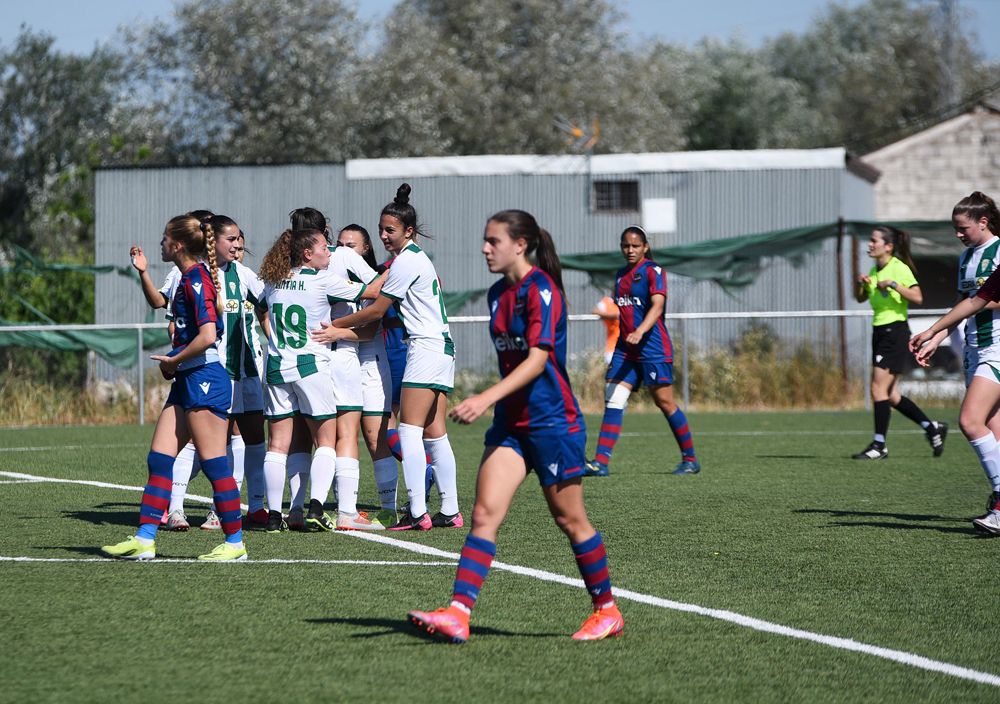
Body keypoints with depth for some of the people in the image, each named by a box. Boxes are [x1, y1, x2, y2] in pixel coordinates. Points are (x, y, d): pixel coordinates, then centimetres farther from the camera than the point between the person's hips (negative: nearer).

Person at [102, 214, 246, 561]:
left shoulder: (197, 279, -14)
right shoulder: (188, 279, 16)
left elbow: (208, 335, -23)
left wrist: (174, 361, -10)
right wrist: (173, 362, 14)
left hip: (205, 377, -10)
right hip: (187, 380, 10)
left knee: (214, 463, -5)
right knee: (159, 458, 6)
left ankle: (235, 542, 1)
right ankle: (144, 539, 7)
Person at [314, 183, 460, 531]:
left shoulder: (406, 261, -12)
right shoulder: (418, 257, 18)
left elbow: (376, 310, -8)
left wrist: (336, 327, 1)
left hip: (425, 347, -10)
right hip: (441, 346, 10)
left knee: (409, 431, -12)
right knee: (435, 434, 8)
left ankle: (416, 512, -18)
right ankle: (450, 512, 6)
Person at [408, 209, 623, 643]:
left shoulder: (541, 290, -13)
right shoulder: (498, 294, 12)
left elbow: (537, 360, -21)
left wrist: (486, 398, -29)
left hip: (551, 422, -8)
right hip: (510, 423, 8)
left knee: (569, 519, 2)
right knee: (485, 513, -6)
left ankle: (607, 611, 17)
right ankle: (458, 614, -15)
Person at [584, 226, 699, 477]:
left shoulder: (652, 271, -6)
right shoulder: (620, 275, 16)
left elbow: (657, 305, -20)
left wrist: (640, 331, -35)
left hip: (653, 348, -7)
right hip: (625, 350, 7)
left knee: (664, 402, -2)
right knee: (613, 399, -6)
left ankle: (690, 459, 11)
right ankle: (601, 462, -12)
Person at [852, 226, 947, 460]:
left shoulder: (899, 268, -11)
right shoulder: (875, 270, 13)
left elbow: (917, 297, -19)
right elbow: (860, 298, 23)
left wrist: (893, 284, -25)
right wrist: (860, 283, 3)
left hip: (895, 332, -9)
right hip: (879, 332, 9)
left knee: (879, 389, -11)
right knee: (889, 394, 9)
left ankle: (879, 445, -7)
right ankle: (932, 428, 21)